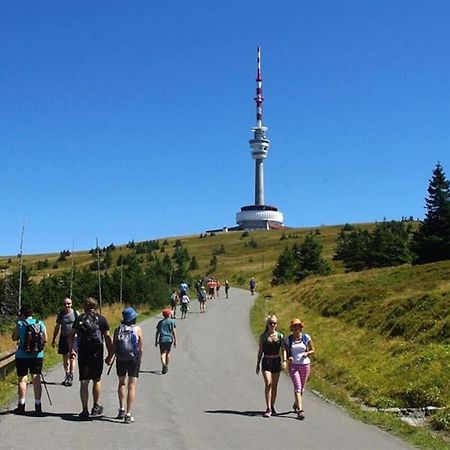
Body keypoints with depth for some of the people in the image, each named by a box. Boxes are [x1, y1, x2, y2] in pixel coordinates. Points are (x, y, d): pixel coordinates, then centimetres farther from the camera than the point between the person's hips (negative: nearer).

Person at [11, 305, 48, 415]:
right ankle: (38, 405, 8)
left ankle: (21, 406, 8)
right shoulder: (40, 324, 0)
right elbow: (45, 339, 3)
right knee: (36, 379, 7)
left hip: (22, 356, -2)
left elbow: (14, 338, 3)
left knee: (22, 379, 6)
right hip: (37, 356, 3)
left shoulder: (20, 324, -8)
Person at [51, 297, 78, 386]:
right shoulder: (60, 314, 7)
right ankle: (67, 376, 20)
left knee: (72, 358, -7)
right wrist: (53, 339, 14)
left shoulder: (75, 313, -2)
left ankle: (71, 378, -4)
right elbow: (57, 327, 14)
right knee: (65, 358, 9)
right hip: (63, 338, 4)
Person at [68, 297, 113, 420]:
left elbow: (71, 336, 4)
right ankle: (96, 407, 24)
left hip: (82, 353, 1)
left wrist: (71, 350, 15)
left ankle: (85, 410, 1)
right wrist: (110, 354, 5)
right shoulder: (101, 319, 3)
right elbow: (107, 338, -1)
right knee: (97, 380, 16)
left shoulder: (79, 319, 6)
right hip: (97, 354, 0)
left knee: (84, 382, 3)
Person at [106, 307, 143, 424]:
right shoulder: (138, 329, -6)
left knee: (122, 383, 21)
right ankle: (128, 414, -4)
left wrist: (110, 357, 17)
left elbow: (114, 347, 1)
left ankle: (122, 409, 17)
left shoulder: (118, 329, -1)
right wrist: (139, 359, 11)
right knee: (132, 385, 1)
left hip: (121, 360, 2)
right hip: (134, 359, -2)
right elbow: (141, 348, -5)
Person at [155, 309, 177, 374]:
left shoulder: (160, 322, 9)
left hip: (162, 339, 0)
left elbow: (157, 332, 9)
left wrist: (156, 341, 14)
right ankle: (166, 367, 21)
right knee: (168, 353, 15)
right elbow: (173, 331, -3)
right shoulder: (172, 321, 3)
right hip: (169, 339, 0)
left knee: (163, 353, -4)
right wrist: (175, 340, 0)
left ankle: (164, 364, -29)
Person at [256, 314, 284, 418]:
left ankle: (272, 407, 21)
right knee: (268, 384, -13)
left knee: (274, 385, 8)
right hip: (266, 362, -2)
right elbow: (260, 351, 8)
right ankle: (268, 409, -13)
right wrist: (258, 364, 8)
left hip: (276, 361, 2)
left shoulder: (280, 336, 4)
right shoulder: (263, 336, 3)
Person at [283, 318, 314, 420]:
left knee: (301, 388, 15)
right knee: (297, 387, -14)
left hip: (305, 365, 2)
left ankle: (296, 404, 41)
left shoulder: (306, 337, 0)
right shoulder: (288, 339, 0)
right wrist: (286, 359, -24)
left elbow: (312, 350, 9)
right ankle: (300, 411, -19)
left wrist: (307, 353, -13)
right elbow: (285, 350, -4)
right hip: (293, 365, -2)